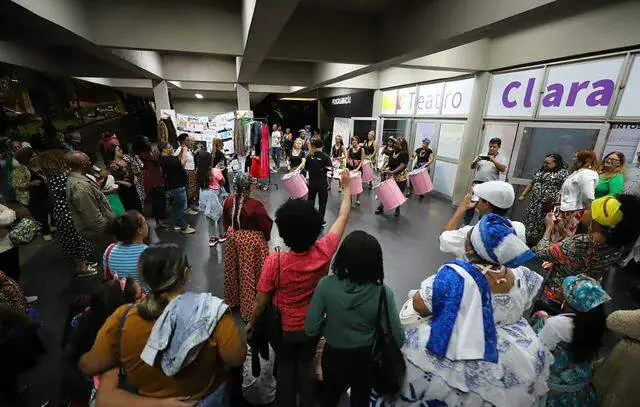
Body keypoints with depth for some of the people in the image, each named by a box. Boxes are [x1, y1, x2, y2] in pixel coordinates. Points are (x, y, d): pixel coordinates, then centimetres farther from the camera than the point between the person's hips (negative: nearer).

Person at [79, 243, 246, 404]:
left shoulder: (121, 319, -24)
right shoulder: (209, 310, -33)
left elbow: (90, 366, -9)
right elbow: (237, 358, -25)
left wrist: (83, 360, 12)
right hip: (208, 399, -2)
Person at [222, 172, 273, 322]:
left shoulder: (228, 201, -8)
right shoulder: (255, 205, -26)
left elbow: (226, 222, 7)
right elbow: (266, 226, -15)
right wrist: (265, 238, 5)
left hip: (233, 238, 6)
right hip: (251, 242, -6)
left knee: (234, 270, 24)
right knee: (249, 274, 10)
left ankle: (233, 300, 46)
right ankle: (249, 308, 26)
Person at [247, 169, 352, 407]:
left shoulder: (274, 261, -33)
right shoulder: (324, 251, -28)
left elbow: (261, 302, -18)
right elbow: (343, 217, -12)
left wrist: (251, 323, 3)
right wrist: (347, 187, 2)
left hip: (284, 329, -1)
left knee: (285, 367, 26)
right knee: (306, 365, 27)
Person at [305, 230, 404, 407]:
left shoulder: (326, 285, -28)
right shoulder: (383, 293, -28)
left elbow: (310, 329, -20)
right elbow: (398, 339, -19)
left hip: (333, 354, 0)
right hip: (366, 357, 0)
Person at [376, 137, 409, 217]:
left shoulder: (405, 154, -15)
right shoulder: (393, 152, 4)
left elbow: (402, 166, -23)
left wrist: (392, 172, -32)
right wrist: (384, 167, -2)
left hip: (400, 178, -5)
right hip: (390, 176, 5)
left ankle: (397, 210, 29)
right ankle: (381, 207, 20)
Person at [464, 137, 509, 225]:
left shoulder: (502, 158, 7)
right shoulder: (482, 155, 15)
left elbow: (503, 169, -9)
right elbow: (472, 166, 13)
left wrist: (494, 160, -19)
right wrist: (476, 161, -9)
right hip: (476, 183, 2)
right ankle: (466, 223, 12)